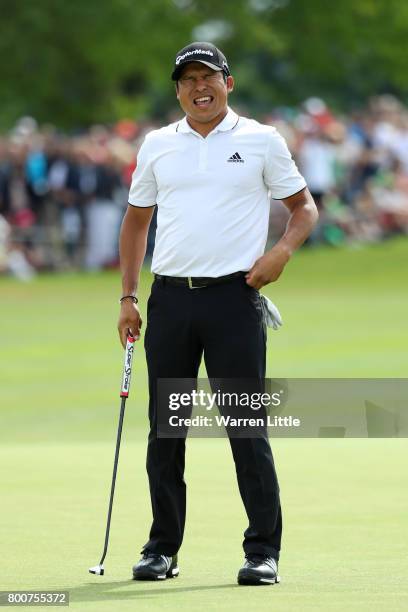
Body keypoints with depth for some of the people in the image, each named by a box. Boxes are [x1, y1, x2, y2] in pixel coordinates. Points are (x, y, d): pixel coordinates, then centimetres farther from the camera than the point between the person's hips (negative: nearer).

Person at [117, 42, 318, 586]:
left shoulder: (262, 141, 3)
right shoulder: (157, 145, 12)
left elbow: (303, 206, 9)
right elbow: (137, 219, 19)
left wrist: (282, 251, -11)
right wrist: (128, 297, 11)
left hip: (234, 295, -3)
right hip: (170, 297, 3)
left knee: (247, 427, -6)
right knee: (164, 428, 5)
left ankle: (263, 551, -1)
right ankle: (162, 549, 13)